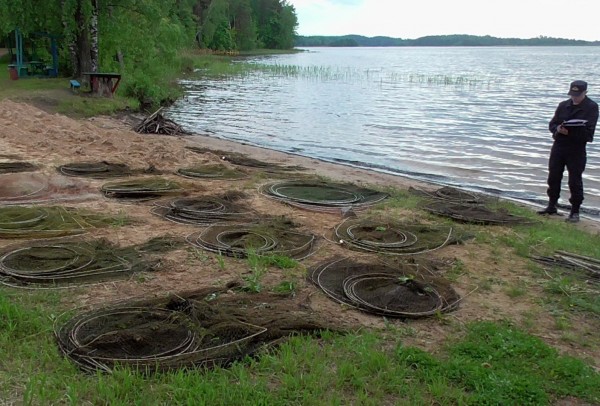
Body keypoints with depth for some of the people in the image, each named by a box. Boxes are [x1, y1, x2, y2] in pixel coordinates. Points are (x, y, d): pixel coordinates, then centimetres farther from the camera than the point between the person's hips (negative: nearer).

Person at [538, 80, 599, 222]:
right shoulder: (563, 105, 10)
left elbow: (589, 129, -13)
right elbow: (552, 124, 9)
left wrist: (570, 131, -27)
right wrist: (558, 129, -14)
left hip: (577, 149, -5)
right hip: (559, 146, 5)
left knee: (575, 181, -2)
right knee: (553, 177, 9)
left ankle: (575, 212, 8)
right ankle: (551, 206, 23)